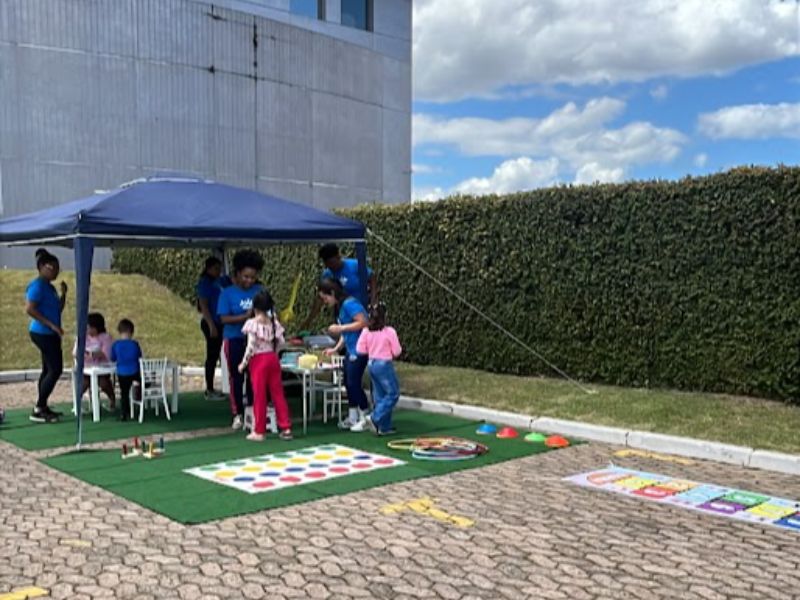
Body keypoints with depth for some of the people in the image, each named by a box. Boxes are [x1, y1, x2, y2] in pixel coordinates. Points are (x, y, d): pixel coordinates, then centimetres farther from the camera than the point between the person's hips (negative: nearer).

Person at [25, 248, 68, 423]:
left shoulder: (49, 286, 14)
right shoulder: (38, 285, -15)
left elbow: (58, 310, 21)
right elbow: (29, 309, -23)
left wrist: (63, 294, 7)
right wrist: (51, 325, -24)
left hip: (49, 334, 10)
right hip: (42, 333, -10)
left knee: (49, 370, 13)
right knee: (56, 370, -12)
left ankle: (43, 407, 19)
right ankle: (37, 410, -9)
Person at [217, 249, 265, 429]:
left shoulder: (259, 291, 3)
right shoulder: (228, 293, -5)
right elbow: (224, 318, -11)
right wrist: (245, 316, -22)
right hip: (234, 340, -2)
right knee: (236, 377, 5)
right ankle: (238, 414, 13)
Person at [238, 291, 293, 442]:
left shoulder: (252, 323, -11)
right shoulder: (274, 322, 5)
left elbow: (251, 346, -15)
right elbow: (280, 342, 4)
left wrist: (243, 363, -7)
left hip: (258, 360, -5)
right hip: (273, 359, 5)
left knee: (259, 396, 0)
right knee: (277, 393, 9)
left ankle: (259, 432, 6)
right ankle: (286, 428, 10)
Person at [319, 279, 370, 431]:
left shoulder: (349, 303, -16)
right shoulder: (341, 306, 14)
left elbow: (363, 322, -24)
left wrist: (340, 328, -18)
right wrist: (335, 349, 10)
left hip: (359, 350, -9)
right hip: (351, 350, 9)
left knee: (354, 383, -5)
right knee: (348, 383, 11)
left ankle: (365, 418, 6)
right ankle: (353, 418, 20)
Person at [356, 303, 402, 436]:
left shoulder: (366, 331, -3)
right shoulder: (389, 331, -14)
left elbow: (360, 349, -1)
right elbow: (397, 351, -9)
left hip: (371, 364, 6)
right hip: (384, 364, -6)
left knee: (379, 395, 13)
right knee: (393, 393, 4)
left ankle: (385, 427, 17)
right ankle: (375, 418, -8)